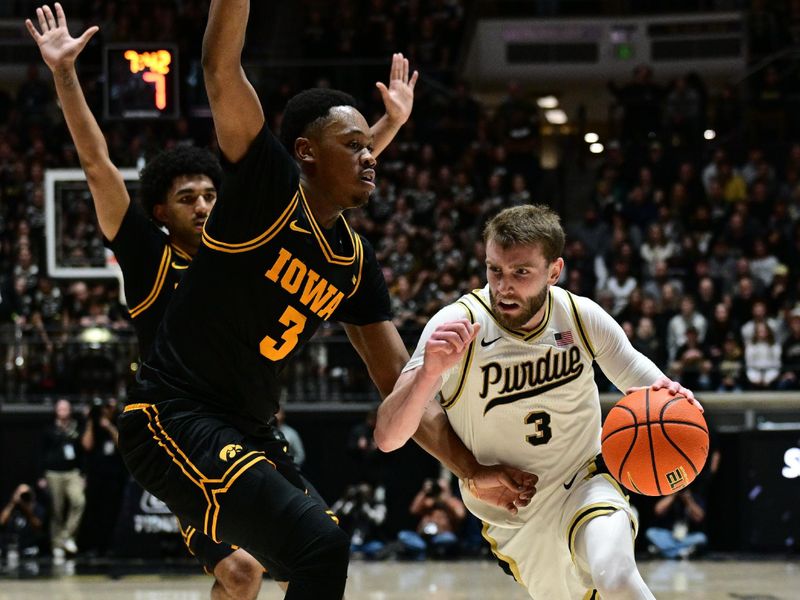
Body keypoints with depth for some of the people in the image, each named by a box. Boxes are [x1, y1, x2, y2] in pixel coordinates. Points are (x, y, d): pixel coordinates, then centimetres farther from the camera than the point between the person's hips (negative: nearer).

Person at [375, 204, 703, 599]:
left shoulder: (581, 316, -12)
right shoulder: (457, 325, -21)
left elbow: (636, 373, 5)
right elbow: (387, 438, -27)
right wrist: (429, 372, -47)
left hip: (585, 483, 0)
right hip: (515, 521, 0)